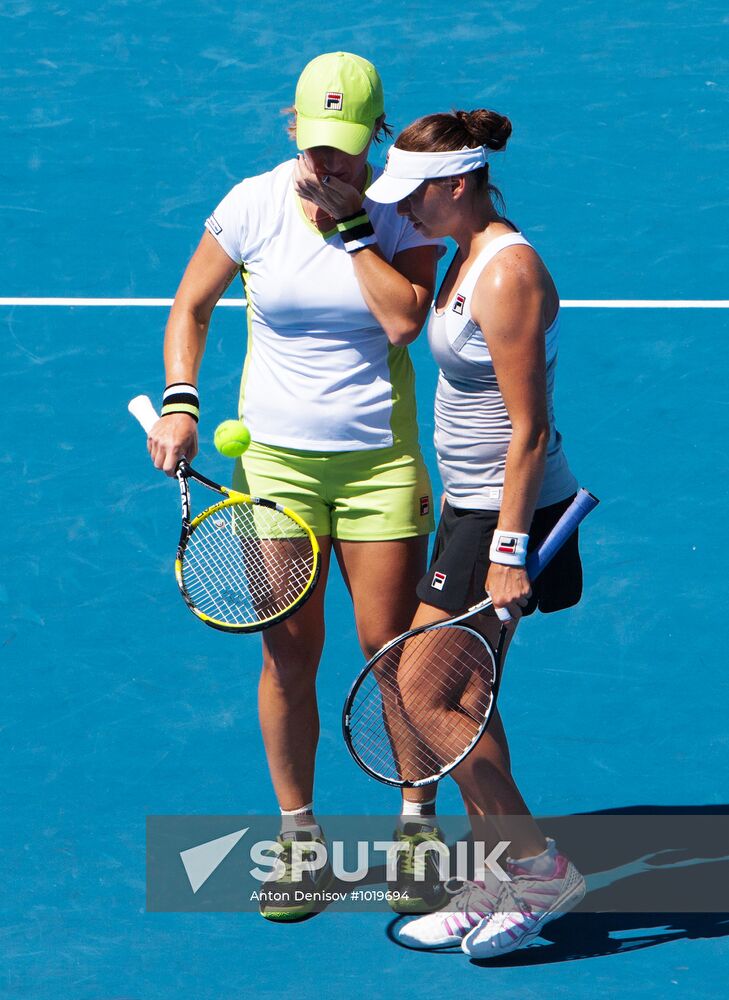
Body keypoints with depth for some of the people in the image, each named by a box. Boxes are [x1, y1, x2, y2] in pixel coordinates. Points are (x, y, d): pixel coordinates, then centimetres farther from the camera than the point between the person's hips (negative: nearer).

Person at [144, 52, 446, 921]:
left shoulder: (403, 213, -5)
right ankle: (297, 839, 13)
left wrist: (350, 223, -19)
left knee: (391, 647, 0)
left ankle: (415, 826, 16)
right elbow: (191, 304, 9)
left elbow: (405, 321, -20)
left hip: (380, 458, -1)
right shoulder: (252, 206, -3)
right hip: (274, 457, 1)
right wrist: (180, 402, -4)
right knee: (289, 648, 1)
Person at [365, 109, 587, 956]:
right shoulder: (470, 251, 8)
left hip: (505, 514, -10)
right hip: (471, 507, 10)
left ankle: (537, 867, 3)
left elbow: (529, 432, -21)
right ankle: (496, 885, 17)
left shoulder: (507, 274, -20)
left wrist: (507, 550, -22)